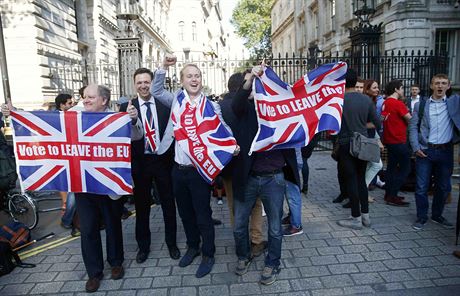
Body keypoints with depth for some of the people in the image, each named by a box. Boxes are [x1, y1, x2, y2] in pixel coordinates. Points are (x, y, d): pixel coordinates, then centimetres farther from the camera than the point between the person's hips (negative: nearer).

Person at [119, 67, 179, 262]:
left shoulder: (165, 105, 0)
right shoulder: (126, 107, -1)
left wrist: (172, 156, -11)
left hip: (163, 161, 0)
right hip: (140, 163, 0)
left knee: (168, 205, 12)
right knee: (141, 206, 14)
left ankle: (171, 243, 32)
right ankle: (143, 246, 33)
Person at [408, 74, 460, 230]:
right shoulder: (420, 105, 4)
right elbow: (413, 127, 2)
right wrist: (416, 147, -6)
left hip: (445, 151, 2)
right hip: (425, 151, -1)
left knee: (443, 186, 13)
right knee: (422, 187, 2)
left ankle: (437, 215, 31)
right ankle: (421, 217, 17)